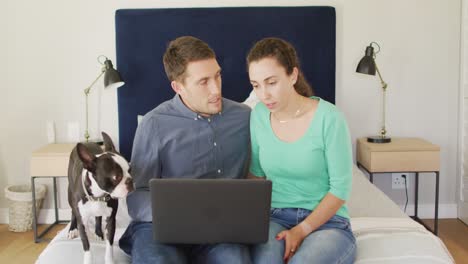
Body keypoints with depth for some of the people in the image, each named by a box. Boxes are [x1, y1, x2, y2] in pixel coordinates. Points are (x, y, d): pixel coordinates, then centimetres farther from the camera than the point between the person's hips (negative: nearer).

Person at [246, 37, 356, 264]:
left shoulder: (329, 118, -13)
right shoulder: (258, 116, 1)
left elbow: (340, 189, -10)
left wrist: (301, 230, -16)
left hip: (326, 220, -2)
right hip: (275, 217, 2)